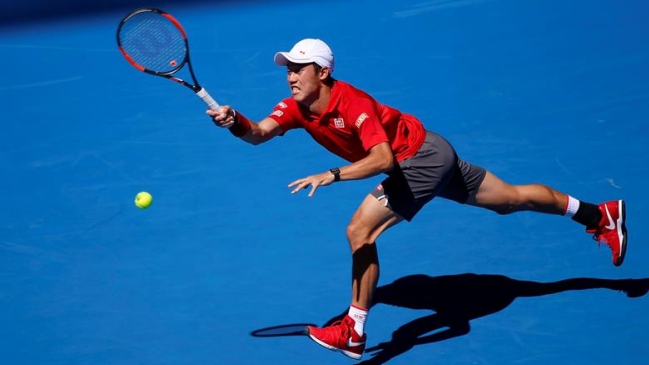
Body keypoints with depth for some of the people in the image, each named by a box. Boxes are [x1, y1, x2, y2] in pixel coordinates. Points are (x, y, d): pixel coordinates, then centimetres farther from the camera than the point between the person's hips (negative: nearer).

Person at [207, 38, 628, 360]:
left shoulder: (352, 103, -30)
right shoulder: (298, 107, -6)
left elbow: (383, 158, -40)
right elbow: (258, 134, -17)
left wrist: (331, 175, -47)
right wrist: (234, 121, -37)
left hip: (422, 157, -9)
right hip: (432, 155, 9)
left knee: (360, 230, -17)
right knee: (512, 197, 20)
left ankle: (355, 332, -6)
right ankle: (601, 214, 35)